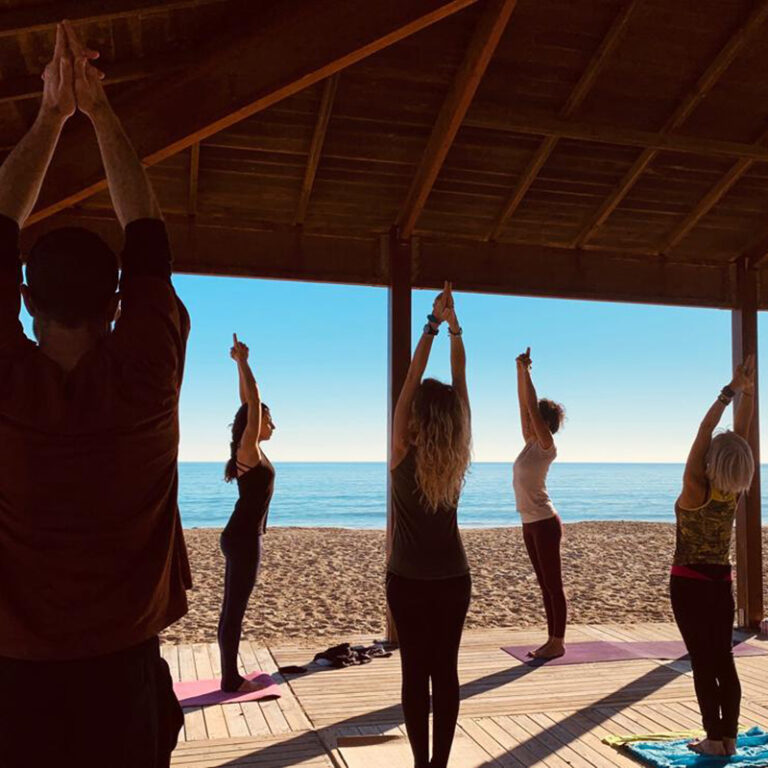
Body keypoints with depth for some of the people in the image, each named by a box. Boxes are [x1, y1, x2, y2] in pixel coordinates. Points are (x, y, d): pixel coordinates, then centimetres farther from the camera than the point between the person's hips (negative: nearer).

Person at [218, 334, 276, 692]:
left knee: (232, 609, 13)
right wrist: (242, 362, -14)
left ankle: (231, 675, 22)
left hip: (239, 537, 10)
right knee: (235, 610, -2)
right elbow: (252, 401, -18)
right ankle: (230, 680, 6)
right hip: (244, 539, -10)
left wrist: (241, 363, 18)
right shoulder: (250, 449, -12)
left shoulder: (250, 450, 11)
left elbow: (247, 402, 16)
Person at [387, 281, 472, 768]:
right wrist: (455, 328, -1)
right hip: (453, 578, 3)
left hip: (409, 579, -2)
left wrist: (433, 326, -11)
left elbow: (412, 378, -13)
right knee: (445, 670, 8)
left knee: (415, 671, 4)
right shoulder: (458, 456, -7)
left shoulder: (404, 453, -14)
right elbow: (460, 380, -3)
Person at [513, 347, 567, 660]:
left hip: (545, 523, -9)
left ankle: (558, 642, 6)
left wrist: (525, 370, -14)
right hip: (530, 523, 9)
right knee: (545, 585, 12)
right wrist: (521, 371, 7)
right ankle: (552, 639, 19)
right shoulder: (530, 443, 10)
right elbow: (523, 404, 8)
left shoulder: (546, 446, -10)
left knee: (554, 585, 0)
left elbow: (532, 406, -17)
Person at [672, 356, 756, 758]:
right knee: (723, 659, 10)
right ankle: (728, 737, 15)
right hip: (721, 582, 5)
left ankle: (714, 739, 5)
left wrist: (732, 389, -20)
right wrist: (748, 390, -9)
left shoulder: (696, 491, -19)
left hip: (689, 584, -5)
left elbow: (703, 432, -22)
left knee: (703, 662, 1)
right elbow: (741, 434, -6)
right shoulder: (734, 493, -7)